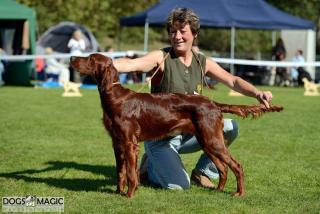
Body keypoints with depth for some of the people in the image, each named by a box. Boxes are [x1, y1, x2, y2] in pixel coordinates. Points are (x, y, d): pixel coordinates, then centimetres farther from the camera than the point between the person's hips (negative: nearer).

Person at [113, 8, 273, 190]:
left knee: (230, 127, -15)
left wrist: (257, 93, -19)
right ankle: (150, 166, 11)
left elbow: (233, 81, -1)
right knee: (178, 185, -23)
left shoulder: (203, 63, 3)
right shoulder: (162, 57, -12)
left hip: (188, 133, 5)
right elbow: (131, 64, -29)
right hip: (160, 136, -5)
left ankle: (203, 171, 6)